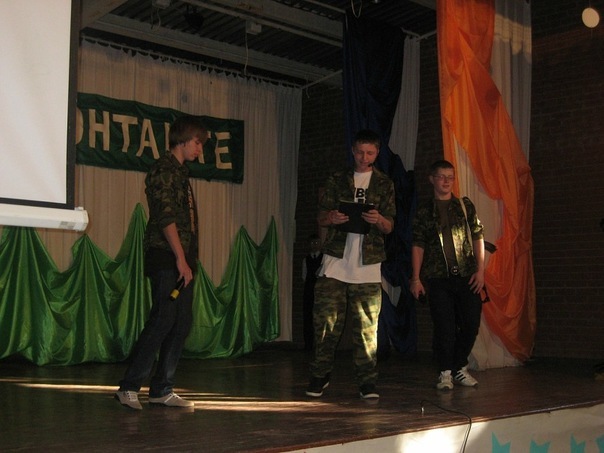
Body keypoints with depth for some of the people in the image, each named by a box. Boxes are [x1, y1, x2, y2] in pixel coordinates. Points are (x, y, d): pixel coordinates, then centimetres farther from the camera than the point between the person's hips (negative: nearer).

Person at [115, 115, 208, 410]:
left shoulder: (180, 171, 21)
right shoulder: (164, 169, -8)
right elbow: (165, 217, -17)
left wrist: (189, 259, 15)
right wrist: (180, 258, -21)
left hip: (182, 260, 10)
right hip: (166, 258, -10)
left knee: (182, 323, 8)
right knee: (162, 321, -11)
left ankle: (162, 389, 13)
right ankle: (129, 386, -2)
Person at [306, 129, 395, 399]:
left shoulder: (384, 184, 12)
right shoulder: (337, 180, 13)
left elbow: (389, 227, 7)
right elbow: (321, 217, 9)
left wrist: (378, 220, -16)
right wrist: (332, 218, -14)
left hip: (367, 264, 0)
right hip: (336, 259, 0)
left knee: (366, 325, -2)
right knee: (326, 320, -3)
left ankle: (367, 382, 5)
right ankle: (319, 376, 9)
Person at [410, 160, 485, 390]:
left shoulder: (465, 205, 10)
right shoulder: (424, 211, 6)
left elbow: (478, 238, 8)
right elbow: (418, 245, 5)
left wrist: (480, 270, 0)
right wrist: (416, 278, -1)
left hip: (467, 276, 2)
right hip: (438, 278, -2)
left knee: (471, 324, 2)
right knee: (444, 327, -2)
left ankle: (460, 367, 21)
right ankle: (446, 372, 11)